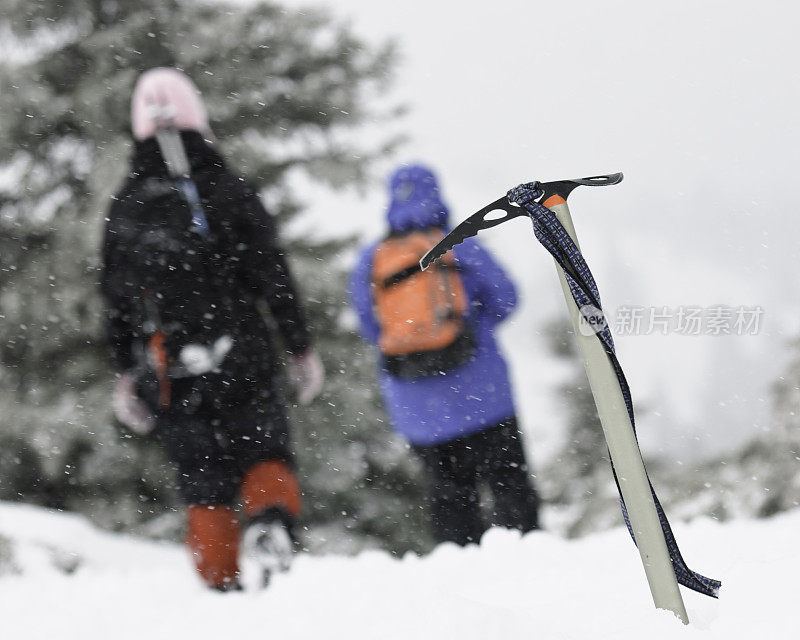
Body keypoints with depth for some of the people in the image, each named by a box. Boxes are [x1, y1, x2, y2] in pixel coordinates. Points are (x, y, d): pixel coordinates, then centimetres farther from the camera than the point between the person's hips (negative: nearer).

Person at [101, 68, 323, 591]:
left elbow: (115, 300, 9)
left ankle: (221, 586, 3)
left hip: (169, 376, 2)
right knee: (266, 457, 9)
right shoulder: (229, 192, -4)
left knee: (204, 488, 10)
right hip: (240, 361, -2)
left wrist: (127, 373, 17)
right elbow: (275, 276, -4)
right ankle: (273, 519, -21)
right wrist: (302, 349, 3)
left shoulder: (126, 208, 5)